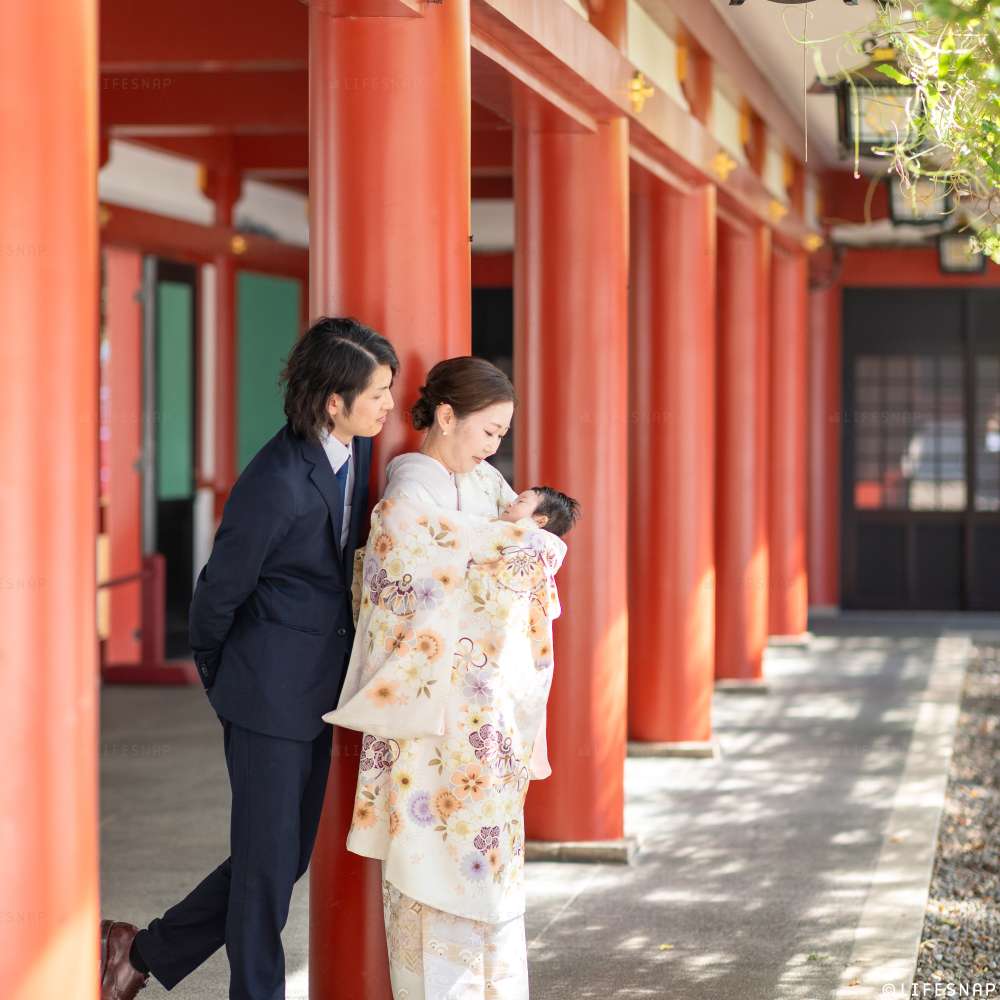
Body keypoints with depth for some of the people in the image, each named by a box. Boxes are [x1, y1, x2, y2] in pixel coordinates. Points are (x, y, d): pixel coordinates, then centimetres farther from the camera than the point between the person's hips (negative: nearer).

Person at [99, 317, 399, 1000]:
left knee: (289, 856, 15)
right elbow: (220, 590, -11)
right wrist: (216, 673, 5)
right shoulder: (275, 483, -24)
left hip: (316, 688, 8)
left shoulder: (357, 449, 0)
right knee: (268, 862, 3)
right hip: (270, 691, -8)